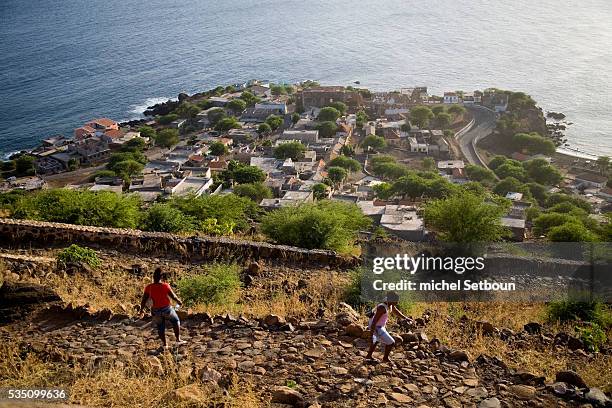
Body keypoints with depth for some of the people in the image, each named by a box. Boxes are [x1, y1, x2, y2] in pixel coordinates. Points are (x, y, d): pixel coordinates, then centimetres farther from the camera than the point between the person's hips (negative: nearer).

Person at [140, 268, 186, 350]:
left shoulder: (149, 287, -7)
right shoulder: (165, 286, -16)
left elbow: (144, 299, -1)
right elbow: (173, 296, -9)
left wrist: (142, 309, 15)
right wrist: (179, 301, 10)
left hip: (156, 311, 3)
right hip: (167, 308, -2)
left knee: (160, 327, 22)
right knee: (176, 321, 22)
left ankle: (164, 344, 30)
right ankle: (178, 340, 23)